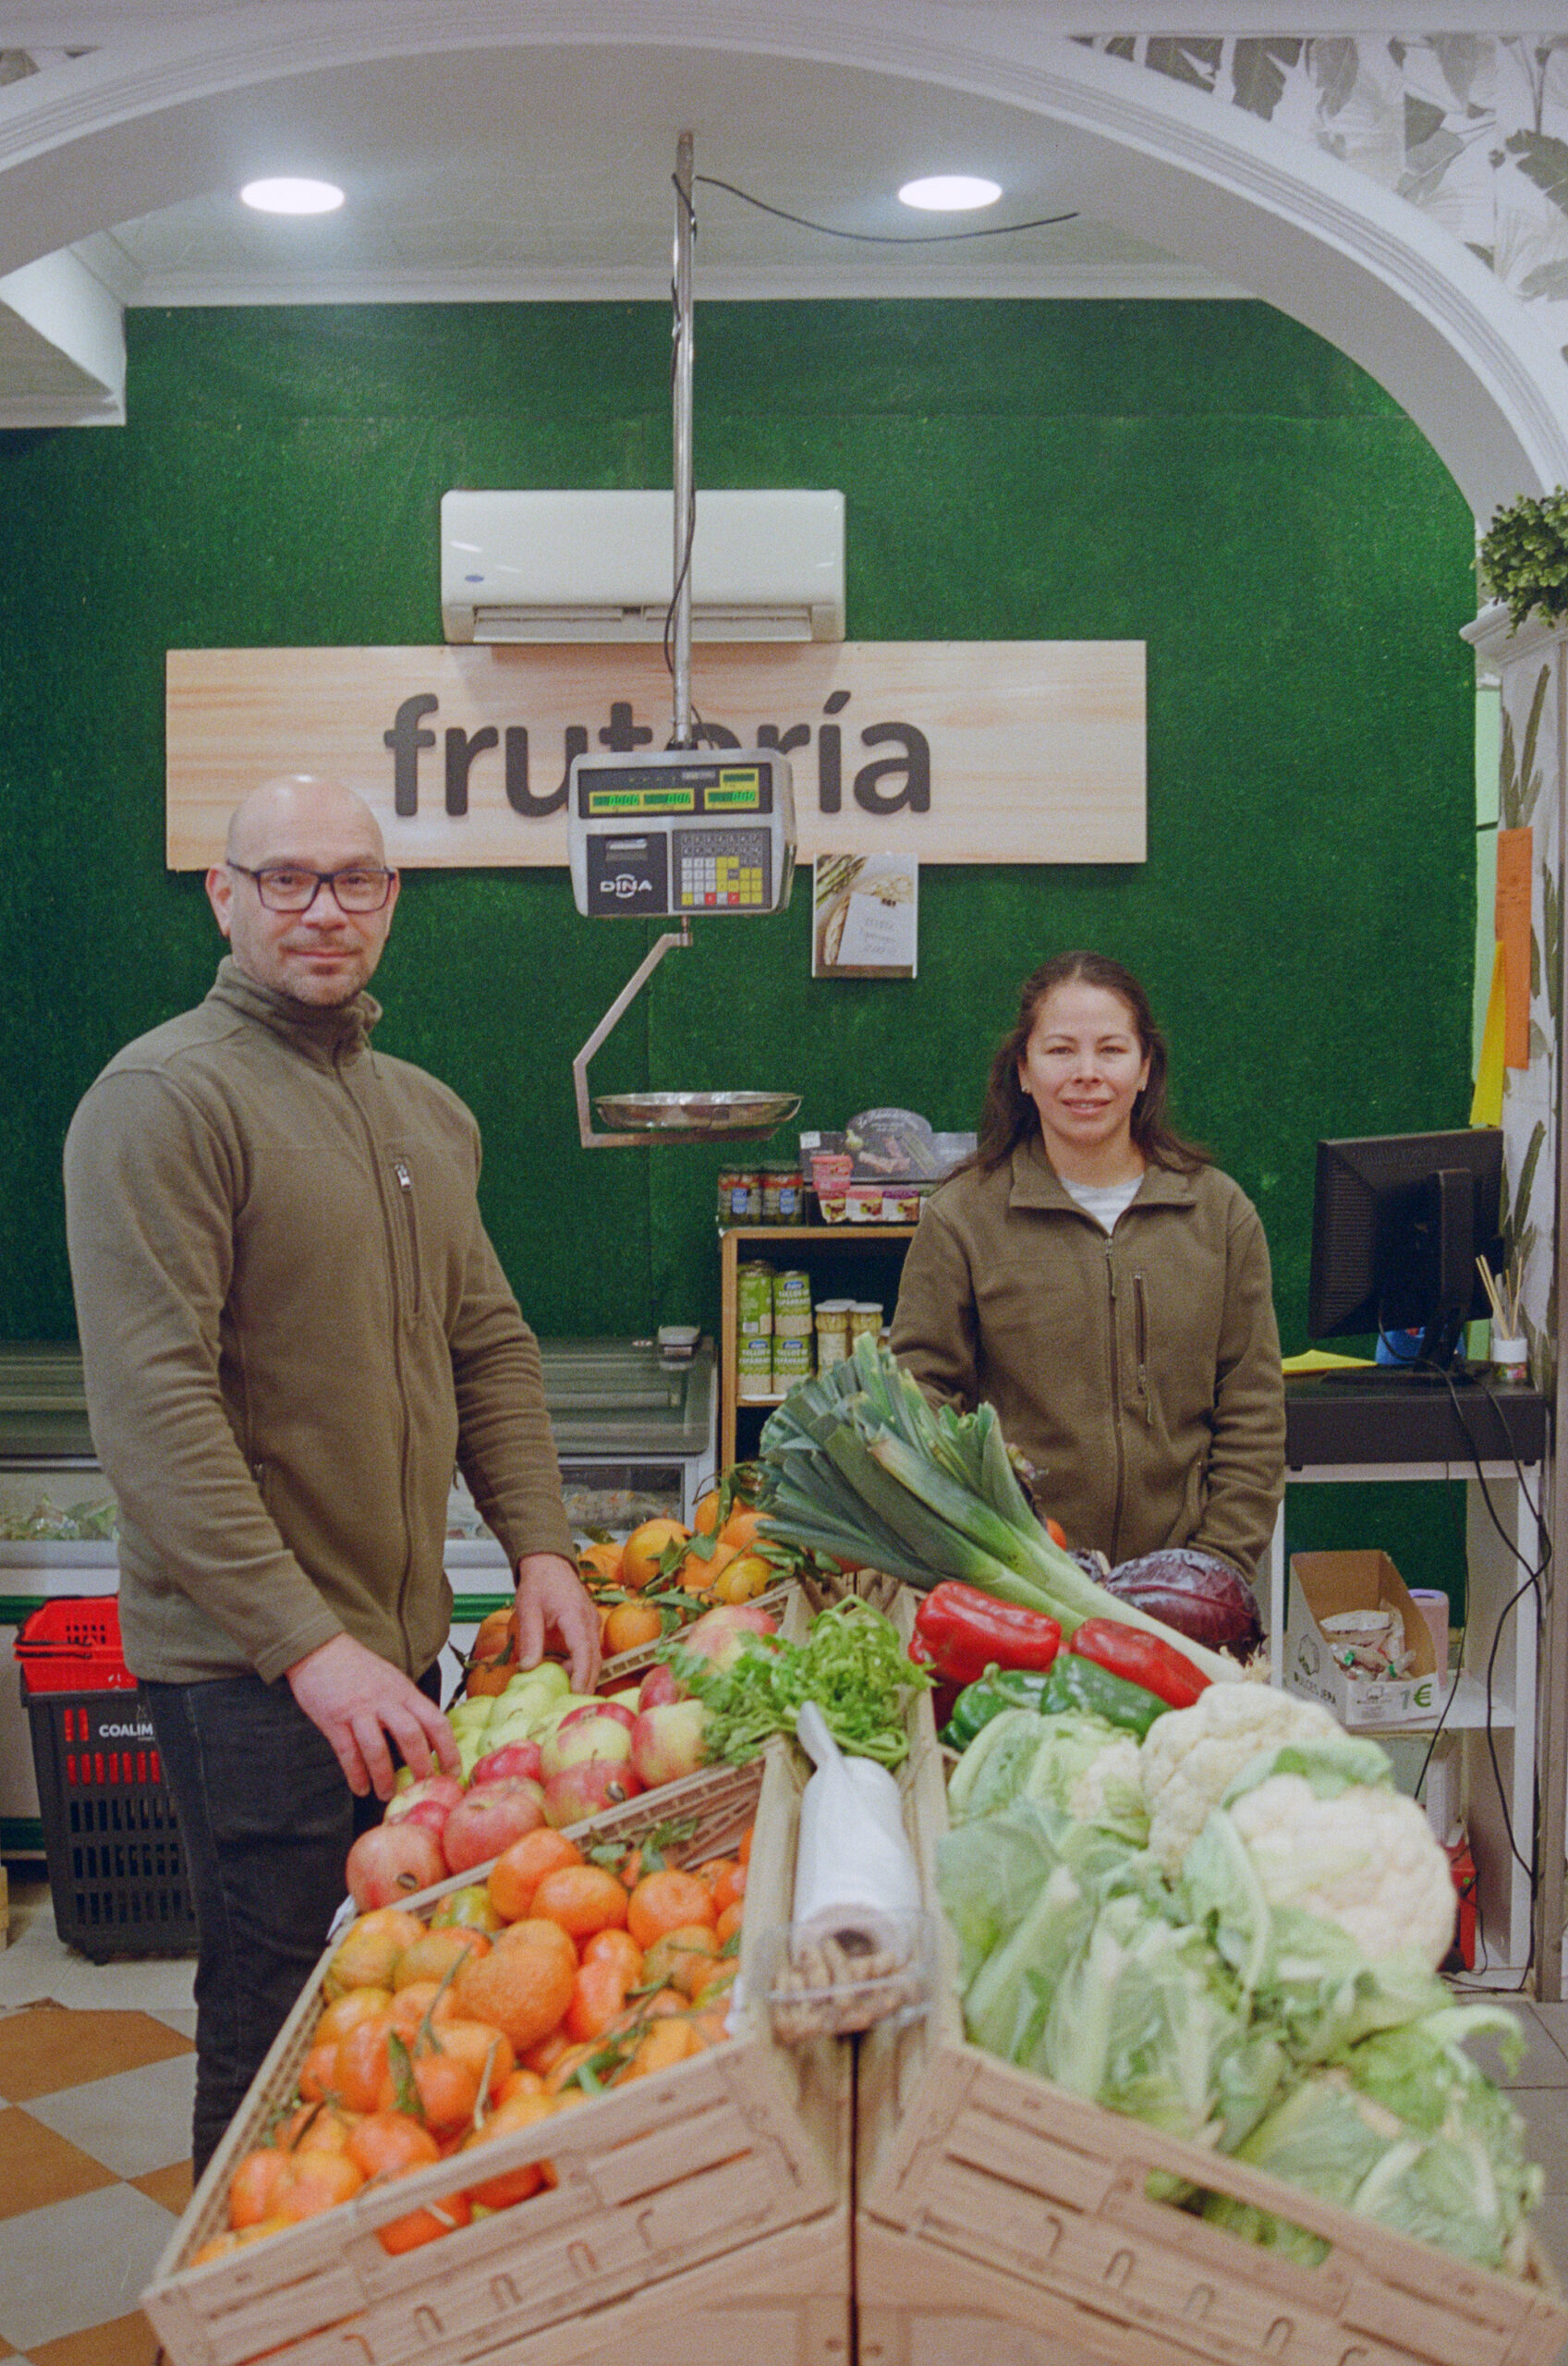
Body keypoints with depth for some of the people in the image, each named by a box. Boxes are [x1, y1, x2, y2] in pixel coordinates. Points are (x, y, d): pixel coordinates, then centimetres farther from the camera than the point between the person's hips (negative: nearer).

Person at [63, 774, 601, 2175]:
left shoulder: (428, 1113, 13)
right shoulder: (165, 1098, -13)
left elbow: (492, 1349, 17)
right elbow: (151, 1408, -21)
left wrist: (540, 1550, 4)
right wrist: (308, 1642, -24)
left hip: (405, 1642, 8)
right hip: (247, 1664, -7)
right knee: (279, 2035, 1)